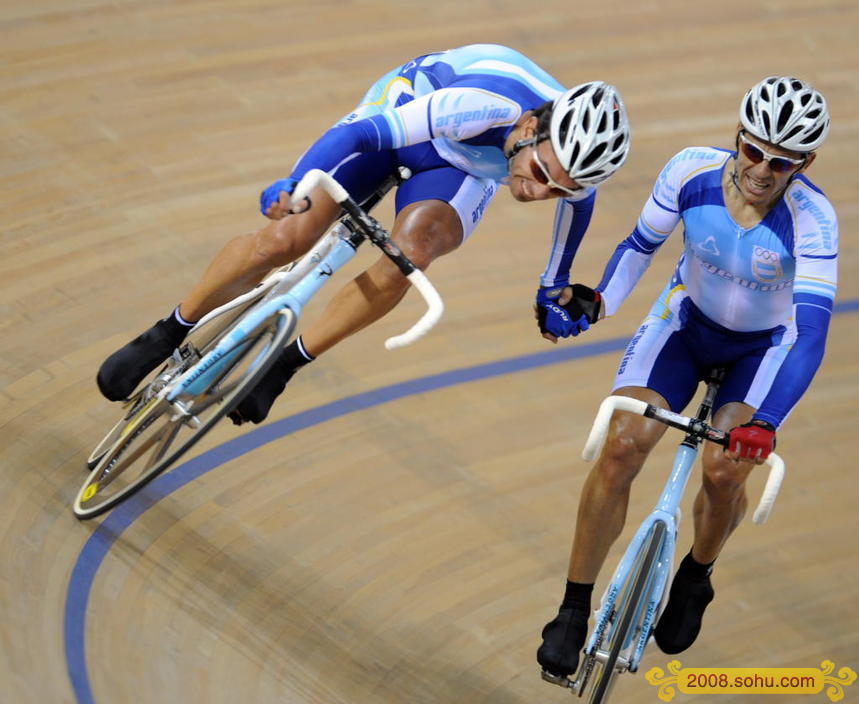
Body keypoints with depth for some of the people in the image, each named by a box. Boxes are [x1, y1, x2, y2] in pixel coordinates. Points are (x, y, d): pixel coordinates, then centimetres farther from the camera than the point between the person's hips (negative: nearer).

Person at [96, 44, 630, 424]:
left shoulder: (579, 156, -29)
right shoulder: (487, 106, -44)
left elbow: (579, 198, -1)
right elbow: (367, 134, -33)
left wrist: (556, 286, 11)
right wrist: (298, 185, -34)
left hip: (467, 170, 3)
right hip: (406, 108, -3)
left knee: (410, 251, -30)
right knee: (288, 237, -17)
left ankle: (285, 365, -14)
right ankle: (166, 336, 6)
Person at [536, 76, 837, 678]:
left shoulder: (811, 220, -32)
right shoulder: (694, 171, -24)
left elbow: (812, 333, -39)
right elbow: (642, 244, -7)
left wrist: (765, 423, -50)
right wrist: (601, 300, -24)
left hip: (763, 348, -2)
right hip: (686, 320, 2)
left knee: (724, 473, -19)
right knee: (622, 446, -18)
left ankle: (696, 577, 17)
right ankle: (574, 612, -5)